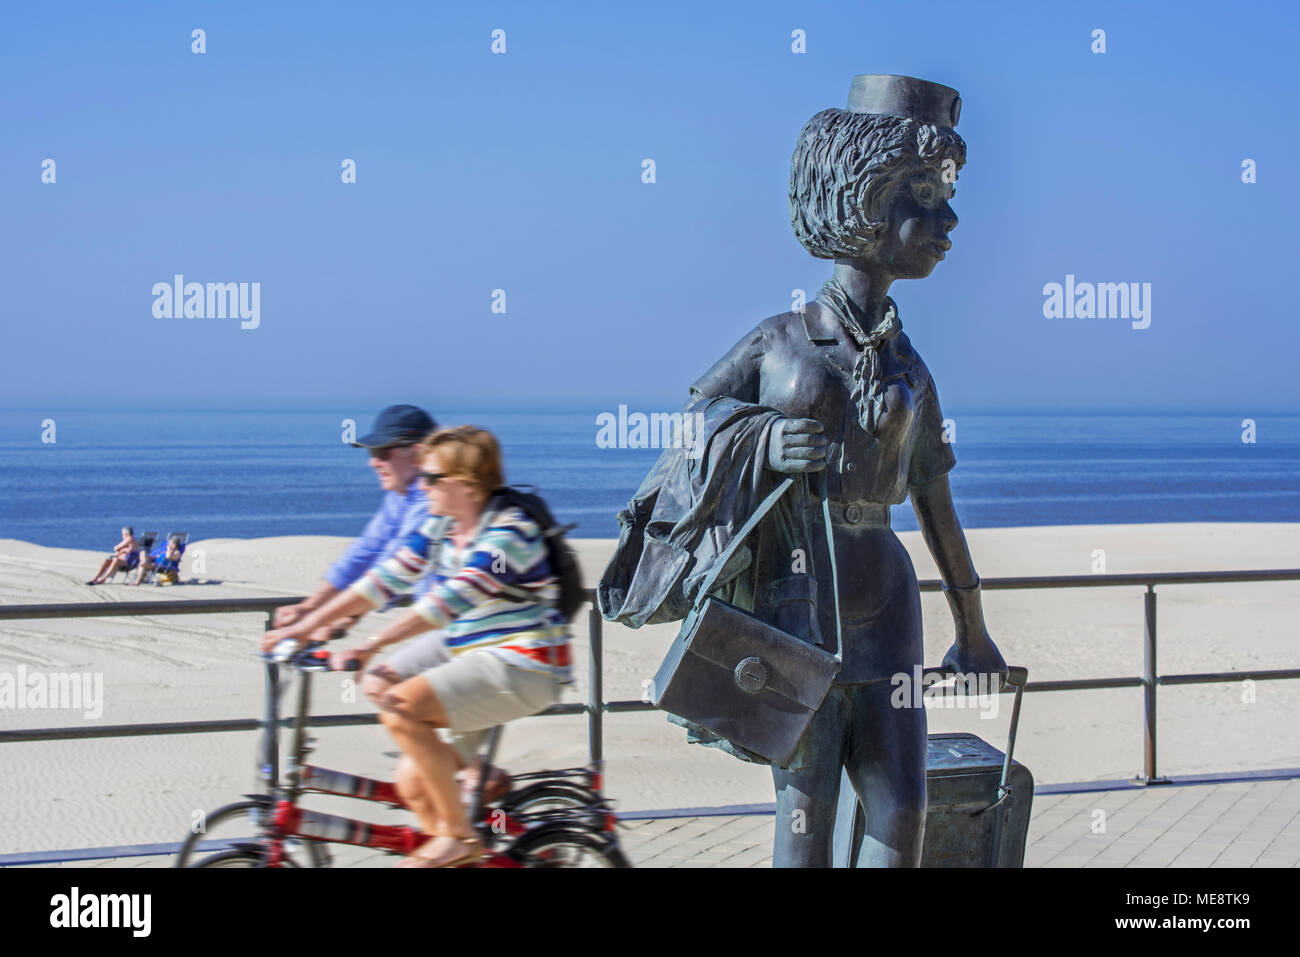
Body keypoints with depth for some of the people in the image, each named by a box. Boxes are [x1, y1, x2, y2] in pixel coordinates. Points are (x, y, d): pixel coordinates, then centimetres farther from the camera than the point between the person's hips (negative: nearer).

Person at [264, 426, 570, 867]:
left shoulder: (507, 534, -19)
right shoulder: (441, 527, 7)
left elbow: (447, 602, -28)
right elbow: (388, 578, 6)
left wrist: (370, 647, -34)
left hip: (522, 667, -9)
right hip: (478, 661, 9)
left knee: (399, 706, -25)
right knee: (413, 785, 1)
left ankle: (459, 835, -15)